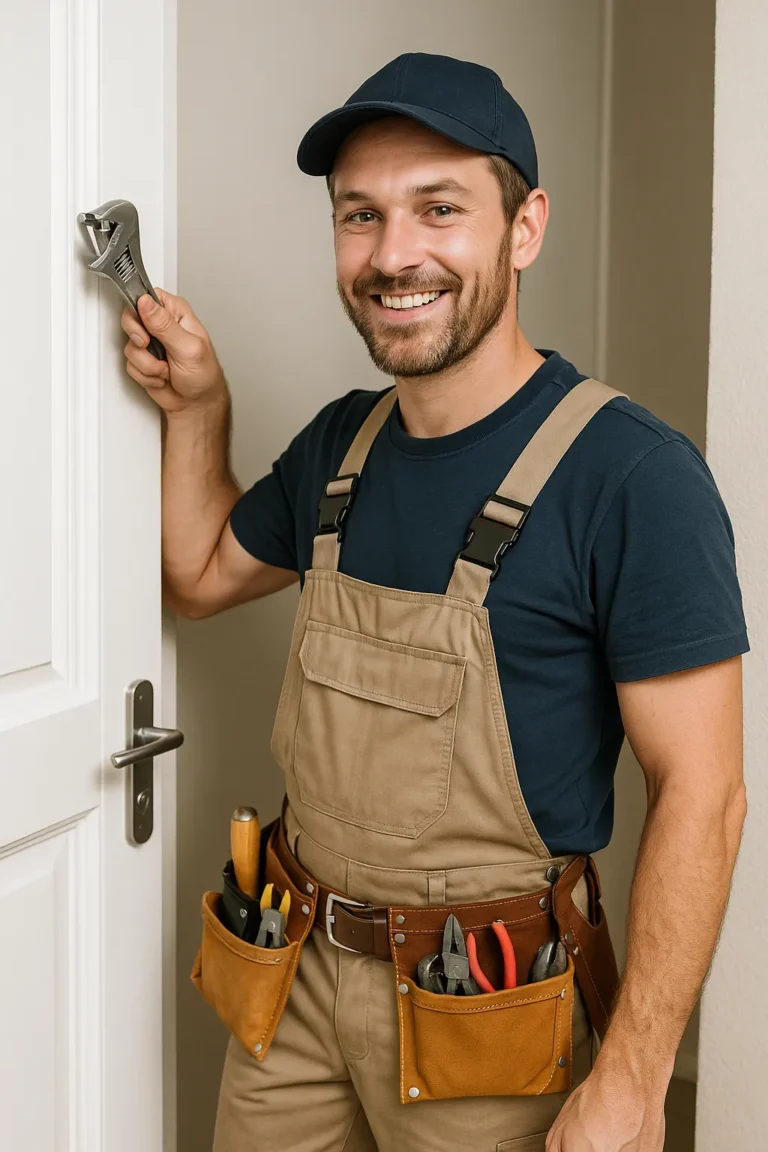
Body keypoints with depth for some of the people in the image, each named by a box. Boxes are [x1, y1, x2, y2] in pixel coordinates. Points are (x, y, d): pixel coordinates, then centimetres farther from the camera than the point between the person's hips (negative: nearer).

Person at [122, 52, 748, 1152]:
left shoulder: (634, 474, -19)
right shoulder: (340, 443, 2)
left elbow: (700, 796, -18)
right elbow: (201, 574, 20)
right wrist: (199, 407, 3)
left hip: (483, 1014, -5)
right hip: (302, 973, 6)